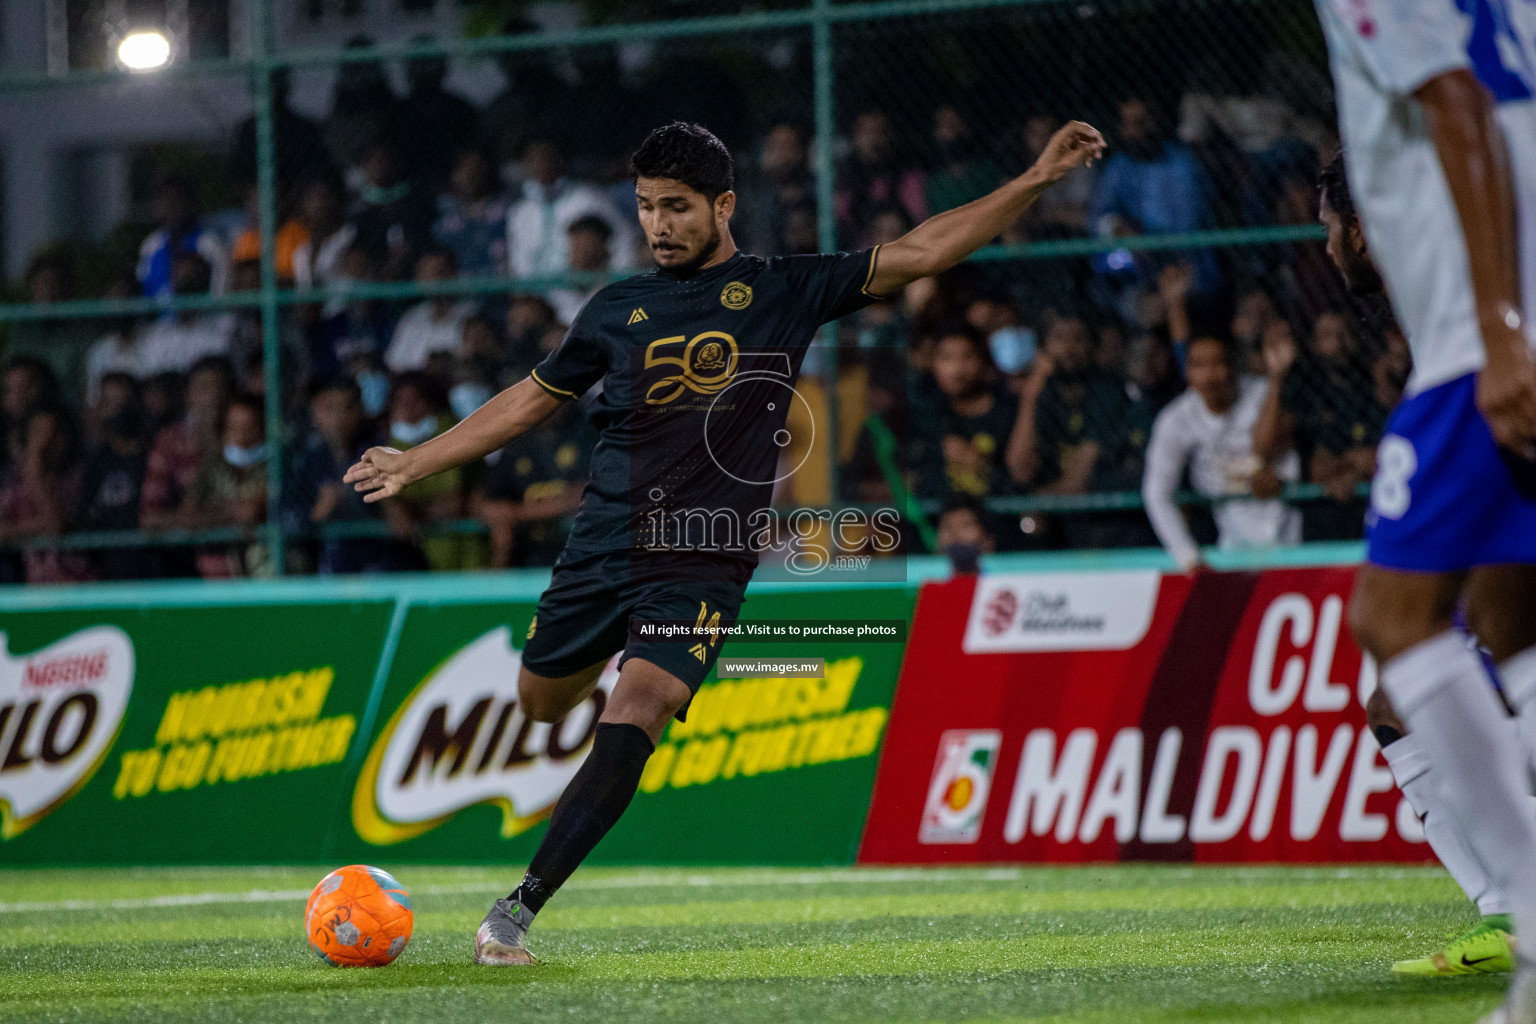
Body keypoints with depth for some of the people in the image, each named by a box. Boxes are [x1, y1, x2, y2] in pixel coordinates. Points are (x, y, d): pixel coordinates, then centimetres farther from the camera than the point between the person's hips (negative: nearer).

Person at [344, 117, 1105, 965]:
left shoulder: (784, 292, 2)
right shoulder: (620, 310, 8)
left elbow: (919, 253, 1)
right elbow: (531, 400, 19)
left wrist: (1036, 180, -6)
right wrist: (413, 463, 19)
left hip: (704, 567, -3)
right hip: (601, 546, 3)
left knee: (631, 721, -21)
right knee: (541, 703, 14)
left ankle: (516, 912, -23)